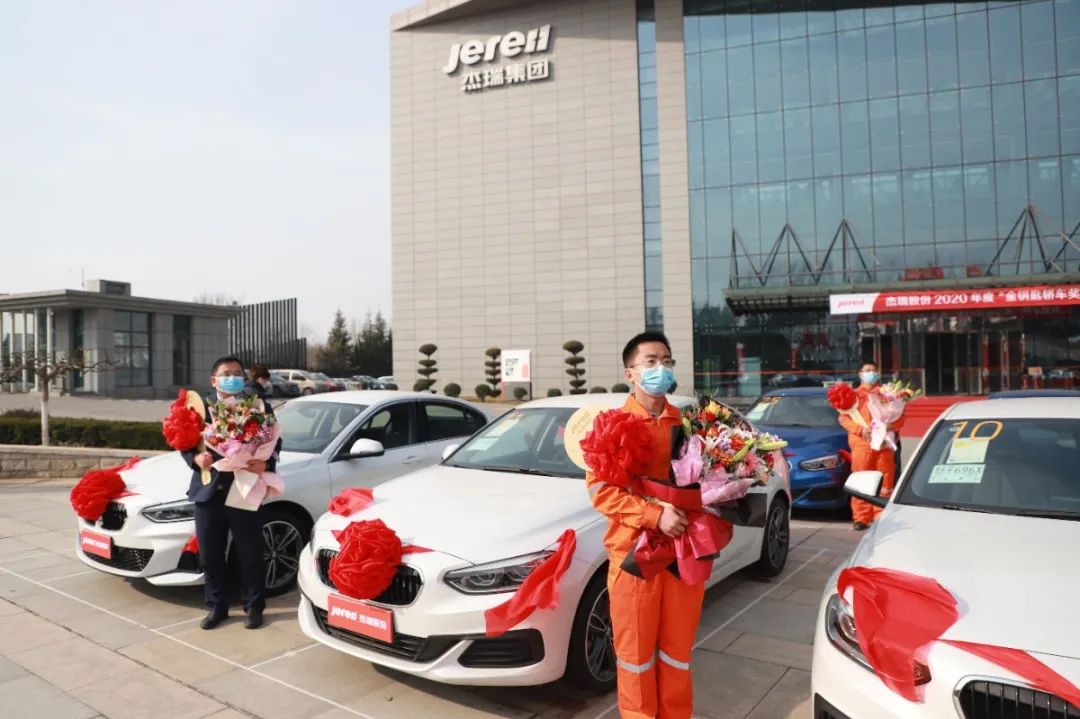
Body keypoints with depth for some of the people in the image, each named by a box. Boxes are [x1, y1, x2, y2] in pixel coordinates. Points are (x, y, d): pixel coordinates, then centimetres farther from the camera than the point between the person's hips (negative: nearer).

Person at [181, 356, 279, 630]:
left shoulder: (258, 406, 2)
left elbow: (274, 443, 1)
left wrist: (265, 464, -19)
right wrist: (196, 458, -14)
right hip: (209, 491, 2)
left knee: (250, 555, 7)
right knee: (210, 555, 12)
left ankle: (253, 607, 22)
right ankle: (217, 607, 28)